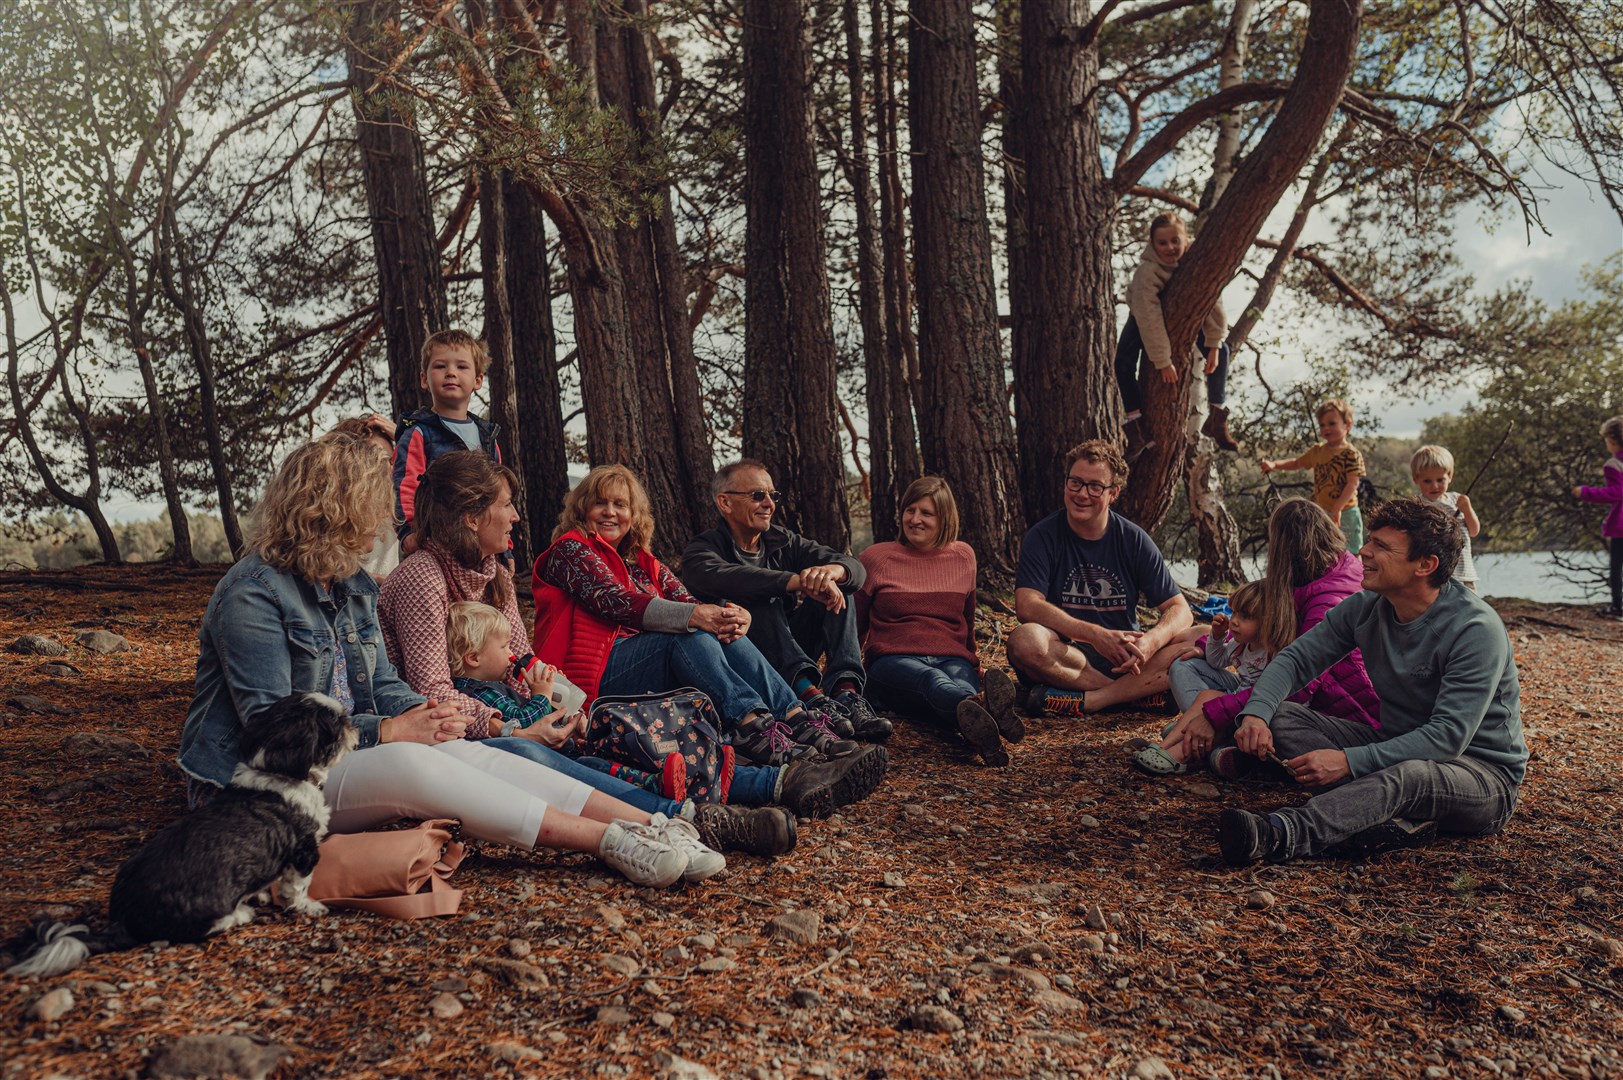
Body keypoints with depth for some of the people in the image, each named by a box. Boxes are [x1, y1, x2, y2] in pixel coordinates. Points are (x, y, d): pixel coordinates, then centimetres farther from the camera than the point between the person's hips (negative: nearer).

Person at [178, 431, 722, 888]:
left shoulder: (352, 584, 10)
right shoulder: (253, 592, -17)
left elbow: (382, 683, 11)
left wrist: (423, 712, -12)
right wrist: (388, 732, -25)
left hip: (341, 752, 7)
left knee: (466, 752, -20)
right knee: (408, 765, -34)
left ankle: (651, 824, -31)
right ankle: (609, 841, -37)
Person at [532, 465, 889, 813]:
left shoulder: (643, 562, 25)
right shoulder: (569, 550, 3)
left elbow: (685, 601, 7)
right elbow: (615, 601, -15)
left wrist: (734, 618, -18)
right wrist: (694, 616, -30)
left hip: (651, 674, 6)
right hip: (594, 678, -6)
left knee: (723, 633, -18)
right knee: (688, 636, -30)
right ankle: (784, 761, -49)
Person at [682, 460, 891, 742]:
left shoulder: (783, 542, 11)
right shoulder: (701, 550, -5)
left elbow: (855, 569, -3)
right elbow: (722, 578, -33)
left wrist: (833, 571, -29)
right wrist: (800, 582, -42)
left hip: (793, 651, 5)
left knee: (836, 588, -10)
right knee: (761, 599, -28)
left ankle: (845, 693, -30)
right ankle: (810, 696, -47)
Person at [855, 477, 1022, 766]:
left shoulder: (962, 556, 16)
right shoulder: (875, 558, 10)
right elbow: (854, 623, 17)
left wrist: (972, 661, 36)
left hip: (951, 659, 3)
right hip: (894, 660, -3)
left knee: (961, 683, -38)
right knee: (931, 679, -41)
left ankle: (975, 724, -73)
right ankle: (983, 708, -75)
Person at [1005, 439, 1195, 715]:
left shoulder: (1133, 540, 4)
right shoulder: (1043, 537, -3)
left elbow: (1180, 610, 0)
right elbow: (1027, 606, -17)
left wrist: (1150, 642, -24)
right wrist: (1095, 634, -29)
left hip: (1124, 659, 2)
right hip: (1067, 657, -2)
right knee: (1025, 640, -34)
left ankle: (1080, 702, -28)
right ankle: (1142, 693, -24)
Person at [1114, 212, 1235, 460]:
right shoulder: (1147, 272, -40)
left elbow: (1213, 302, -23)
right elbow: (1149, 318, -42)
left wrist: (1213, 345, -24)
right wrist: (1163, 362, -41)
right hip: (1144, 319, -3)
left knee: (1221, 351, -8)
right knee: (1124, 363, -24)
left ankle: (1216, 418, 3)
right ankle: (1136, 426, -16)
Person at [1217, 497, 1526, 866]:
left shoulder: (1476, 629, -22)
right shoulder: (1366, 607, -3)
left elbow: (1448, 738, -28)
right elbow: (1296, 659, 0)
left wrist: (1349, 761, -36)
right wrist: (1256, 713, -21)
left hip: (1483, 771, -7)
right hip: (1396, 746, 7)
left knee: (1409, 775, -42)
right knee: (1282, 716, -12)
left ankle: (1274, 835, -60)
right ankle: (1399, 818, -29)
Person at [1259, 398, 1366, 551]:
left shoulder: (1351, 454, -15)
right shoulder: (1317, 451, 5)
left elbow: (1352, 484, -19)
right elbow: (1297, 462, 20)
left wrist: (1337, 509, -25)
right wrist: (1274, 464, 4)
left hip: (1344, 514, -6)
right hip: (1321, 513, 6)